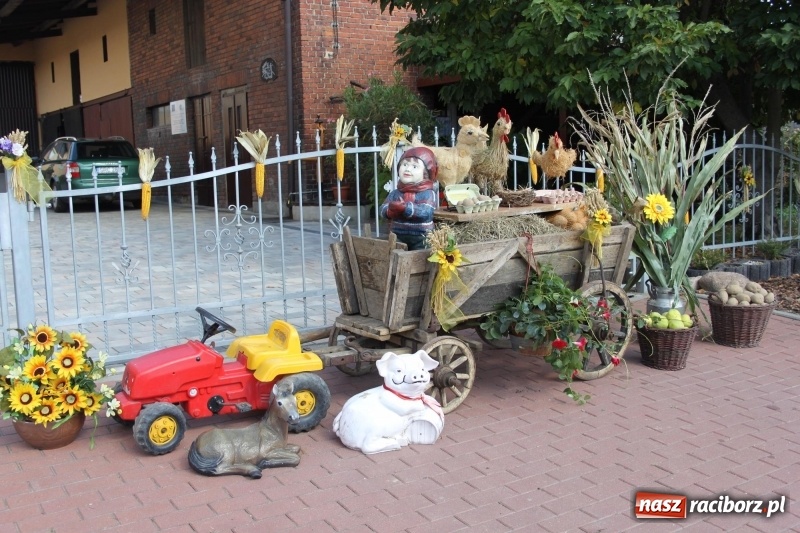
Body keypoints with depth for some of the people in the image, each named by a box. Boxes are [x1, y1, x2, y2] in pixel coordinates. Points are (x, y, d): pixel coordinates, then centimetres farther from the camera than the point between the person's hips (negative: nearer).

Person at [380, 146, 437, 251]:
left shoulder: (428, 194, -6)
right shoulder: (395, 193, 8)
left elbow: (425, 212, -22)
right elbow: (383, 210, -1)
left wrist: (405, 208, -32)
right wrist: (392, 210, -25)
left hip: (420, 240, -4)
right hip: (397, 238, 4)